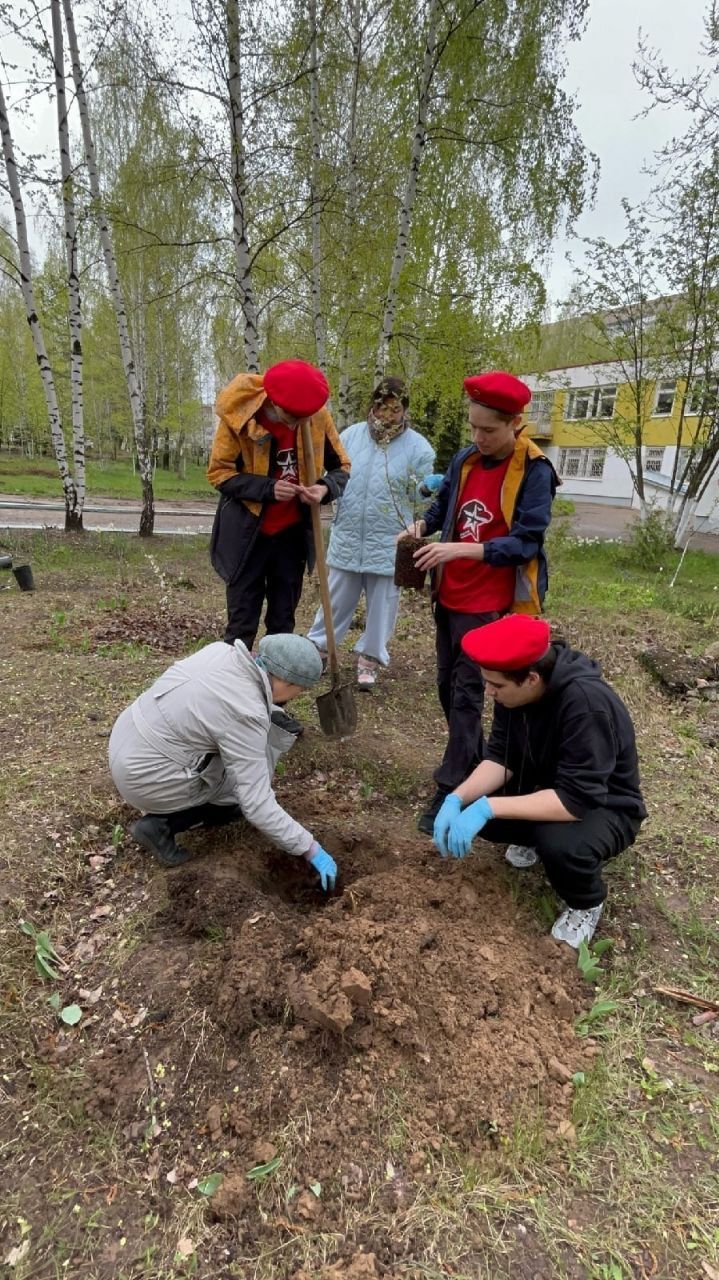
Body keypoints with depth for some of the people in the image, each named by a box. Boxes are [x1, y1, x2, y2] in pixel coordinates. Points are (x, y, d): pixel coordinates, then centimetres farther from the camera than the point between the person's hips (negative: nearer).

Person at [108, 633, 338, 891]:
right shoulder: (246, 716, -25)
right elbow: (257, 806, -22)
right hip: (147, 777, -8)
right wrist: (311, 849, -14)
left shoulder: (223, 651, -4)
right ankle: (161, 825, 0)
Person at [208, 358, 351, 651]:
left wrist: (326, 488, -22)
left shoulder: (318, 416, -9)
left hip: (292, 532, 3)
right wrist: (267, 488, -25)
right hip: (247, 533, -3)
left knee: (283, 619, 13)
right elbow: (219, 472, -11)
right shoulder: (239, 414, -16)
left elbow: (341, 466, 1)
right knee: (242, 621, 2)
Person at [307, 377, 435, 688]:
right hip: (348, 537, 2)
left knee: (382, 603, 9)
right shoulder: (351, 435, 3)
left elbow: (422, 494, -1)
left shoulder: (418, 447, -5)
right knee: (337, 598, 14)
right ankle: (318, 646, 31)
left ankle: (370, 657, 26)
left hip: (389, 542, -2)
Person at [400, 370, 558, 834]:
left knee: (467, 693, -4)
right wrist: (421, 526, -5)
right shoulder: (465, 460, 5)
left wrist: (460, 549, -29)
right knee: (447, 685, 14)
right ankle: (475, 763, 33)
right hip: (449, 595, 7)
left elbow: (525, 543, -18)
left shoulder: (534, 471, -12)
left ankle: (451, 789, 7)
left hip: (489, 602, -7)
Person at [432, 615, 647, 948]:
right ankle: (536, 837, 16)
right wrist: (457, 799, -27)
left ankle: (586, 904, 0)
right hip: (544, 787, 6)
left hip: (605, 806, -6)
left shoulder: (587, 703, -36)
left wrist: (488, 807, -40)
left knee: (561, 845, -36)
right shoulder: (514, 688, -15)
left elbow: (577, 799, -37)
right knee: (469, 805, -15)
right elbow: (500, 757, -11)